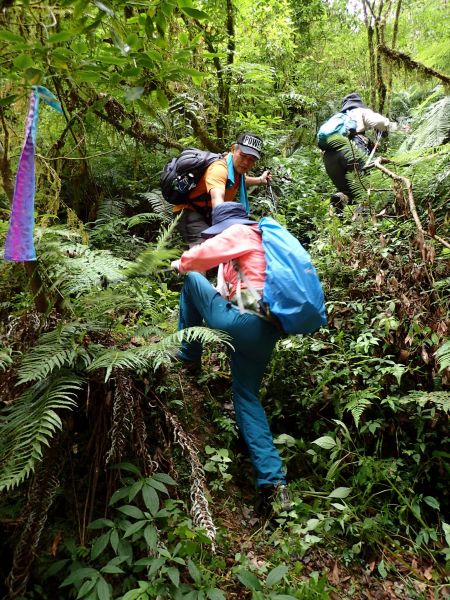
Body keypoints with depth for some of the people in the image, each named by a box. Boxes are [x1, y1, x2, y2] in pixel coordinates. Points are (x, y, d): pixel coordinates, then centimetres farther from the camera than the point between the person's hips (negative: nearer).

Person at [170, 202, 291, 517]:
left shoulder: (240, 233, 3)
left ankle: (188, 354, 18)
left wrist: (181, 263, 15)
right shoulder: (264, 241, 29)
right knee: (246, 397, 15)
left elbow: (202, 255, -6)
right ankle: (273, 479, 6)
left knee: (192, 280, 11)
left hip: (242, 322, -9)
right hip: (266, 333, 9)